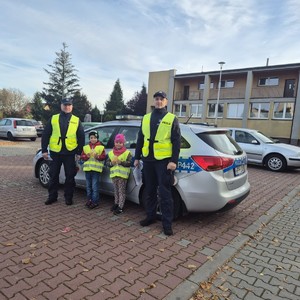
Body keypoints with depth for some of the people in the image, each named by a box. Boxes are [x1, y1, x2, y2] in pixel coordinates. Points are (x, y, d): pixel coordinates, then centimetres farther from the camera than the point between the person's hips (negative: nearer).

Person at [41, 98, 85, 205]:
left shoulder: (76, 120, 5)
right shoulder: (53, 119, 6)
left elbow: (81, 138, 5)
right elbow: (45, 135, 5)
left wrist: (79, 152, 0)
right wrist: (44, 150, 0)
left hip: (70, 153, -1)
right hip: (55, 152, 1)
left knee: (70, 176, 5)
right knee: (53, 175, 10)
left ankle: (68, 197, 19)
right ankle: (52, 196, 24)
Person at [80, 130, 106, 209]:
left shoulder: (101, 147, 1)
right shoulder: (86, 147, 11)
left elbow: (103, 157, -3)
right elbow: (82, 156, 7)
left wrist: (98, 156, -21)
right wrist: (86, 156, -13)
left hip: (96, 169, -4)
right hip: (87, 169, 4)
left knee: (95, 186, -4)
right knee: (88, 186, 14)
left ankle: (95, 201, 3)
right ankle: (89, 199, 26)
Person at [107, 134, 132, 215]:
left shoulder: (127, 153, -4)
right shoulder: (111, 153, 11)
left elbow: (129, 163, -13)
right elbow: (107, 162, 8)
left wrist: (121, 162, -25)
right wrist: (111, 163, -13)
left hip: (123, 175, -5)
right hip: (114, 174, 5)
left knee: (122, 191, -2)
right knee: (116, 190, 16)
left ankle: (120, 207, 1)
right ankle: (116, 203, 30)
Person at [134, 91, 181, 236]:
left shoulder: (172, 119, -1)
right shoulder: (146, 118, 11)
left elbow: (176, 142, -5)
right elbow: (140, 139, 14)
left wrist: (174, 161, -13)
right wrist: (137, 157, 11)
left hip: (164, 160, -4)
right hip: (148, 159, 5)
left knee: (164, 193, -1)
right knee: (150, 191, 14)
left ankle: (167, 223, 9)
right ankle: (150, 216, 29)